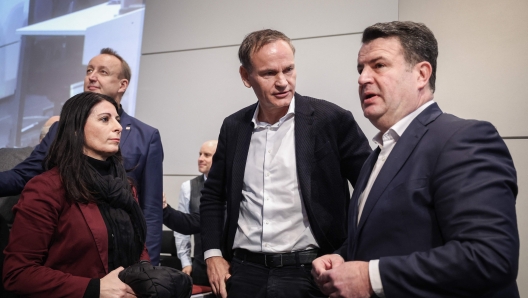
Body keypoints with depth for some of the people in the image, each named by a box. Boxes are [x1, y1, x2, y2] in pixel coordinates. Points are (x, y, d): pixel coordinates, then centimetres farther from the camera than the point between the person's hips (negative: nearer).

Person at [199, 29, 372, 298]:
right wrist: (212, 253, 5)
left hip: (307, 274, -3)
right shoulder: (234, 127, 4)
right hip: (243, 271, 4)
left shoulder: (331, 120, -9)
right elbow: (213, 195, 14)